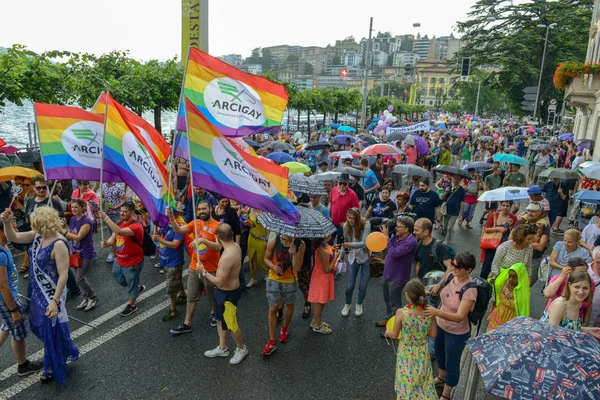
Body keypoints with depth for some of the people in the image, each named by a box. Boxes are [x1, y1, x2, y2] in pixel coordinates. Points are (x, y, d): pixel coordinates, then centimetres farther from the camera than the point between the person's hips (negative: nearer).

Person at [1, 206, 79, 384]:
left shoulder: (58, 244, -28)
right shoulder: (38, 236, -4)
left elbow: (63, 275, -27)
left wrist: (55, 301, -28)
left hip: (51, 294, -9)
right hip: (38, 291, 9)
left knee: (51, 330, 8)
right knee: (40, 326, 24)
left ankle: (54, 367, 31)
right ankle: (64, 353, 46)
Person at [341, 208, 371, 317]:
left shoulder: (366, 225, -19)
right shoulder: (346, 226, -8)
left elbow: (364, 243, -28)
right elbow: (346, 242, 5)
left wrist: (351, 245, -43)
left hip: (366, 257, -2)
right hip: (353, 258, 2)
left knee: (363, 286, 4)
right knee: (350, 285, 1)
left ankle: (359, 305, 33)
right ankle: (347, 305, 29)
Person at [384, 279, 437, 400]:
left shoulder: (401, 313, -27)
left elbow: (394, 335, -13)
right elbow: (433, 334, -7)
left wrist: (387, 333, 9)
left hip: (406, 353, -2)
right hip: (422, 353, 2)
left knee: (407, 381, 22)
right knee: (422, 380, 25)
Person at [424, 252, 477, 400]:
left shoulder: (470, 290, -32)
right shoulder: (451, 276, -12)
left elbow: (459, 317, -38)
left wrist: (437, 312, -51)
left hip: (457, 333, -7)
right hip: (440, 325, 7)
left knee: (452, 363, 15)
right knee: (439, 353, 29)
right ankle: (441, 378, 59)